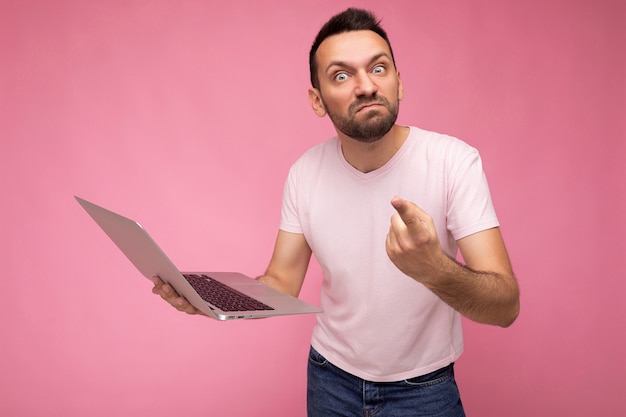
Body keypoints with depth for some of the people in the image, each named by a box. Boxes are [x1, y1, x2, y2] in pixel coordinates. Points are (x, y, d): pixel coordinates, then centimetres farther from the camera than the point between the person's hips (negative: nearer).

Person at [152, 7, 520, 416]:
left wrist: (433, 268, -46)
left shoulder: (453, 160, -21)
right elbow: (282, 285, -6)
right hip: (331, 378, 3)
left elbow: (506, 307, -25)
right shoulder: (305, 172, -11)